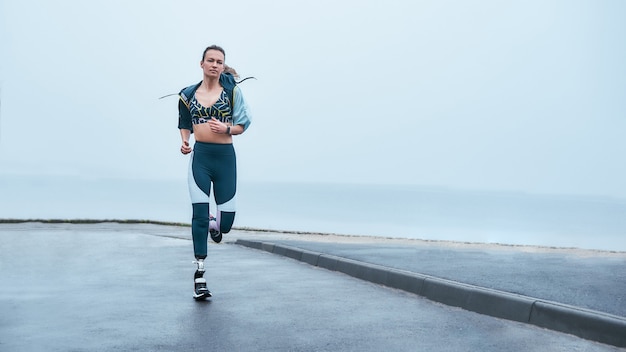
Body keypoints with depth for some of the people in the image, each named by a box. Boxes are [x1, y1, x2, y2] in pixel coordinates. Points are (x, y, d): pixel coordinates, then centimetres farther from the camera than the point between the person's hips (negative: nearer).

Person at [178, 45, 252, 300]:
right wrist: (184, 142, 0)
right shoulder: (188, 94, 8)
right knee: (199, 214, -11)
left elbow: (242, 125, 5)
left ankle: (215, 224, 41)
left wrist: (226, 128, -14)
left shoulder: (232, 91, 3)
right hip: (200, 156, 0)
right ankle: (199, 274, -2)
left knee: (226, 222, 0)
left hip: (225, 156, 0)